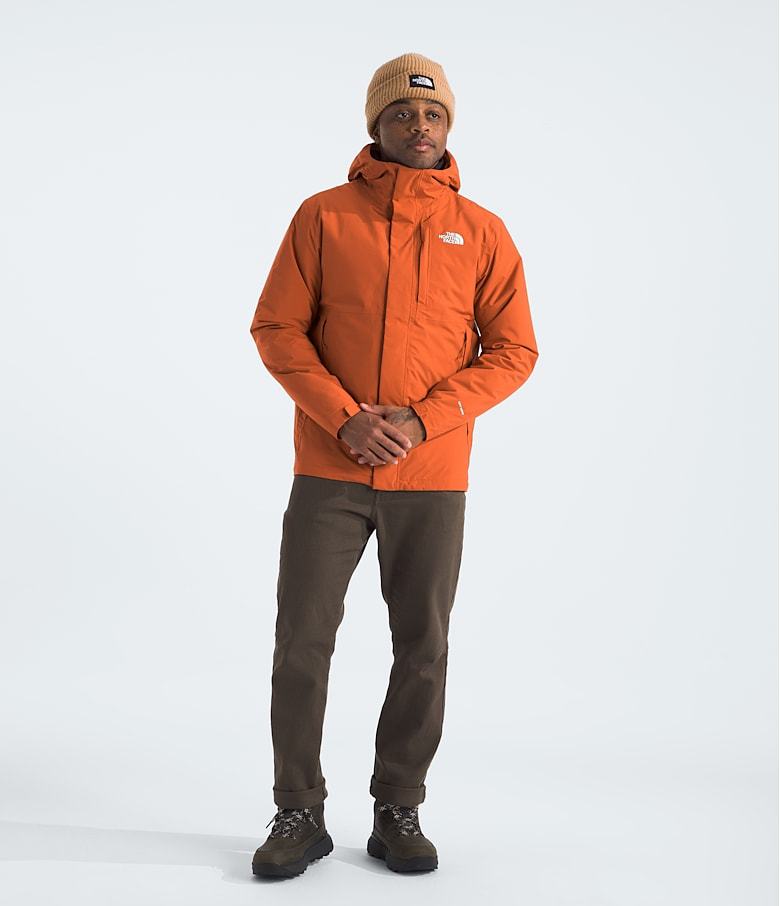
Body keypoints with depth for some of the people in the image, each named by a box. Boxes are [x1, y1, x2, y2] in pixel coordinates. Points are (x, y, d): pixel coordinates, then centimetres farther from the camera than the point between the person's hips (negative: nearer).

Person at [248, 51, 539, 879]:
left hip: (434, 480, 1)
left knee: (422, 649, 6)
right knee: (302, 642, 0)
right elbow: (276, 329, 0)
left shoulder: (483, 233, 5)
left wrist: (422, 420, -12)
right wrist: (346, 419, -13)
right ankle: (299, 815, 16)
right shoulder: (324, 216, 4)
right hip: (328, 474, 0)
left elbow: (513, 352, 2)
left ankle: (399, 814, 22)